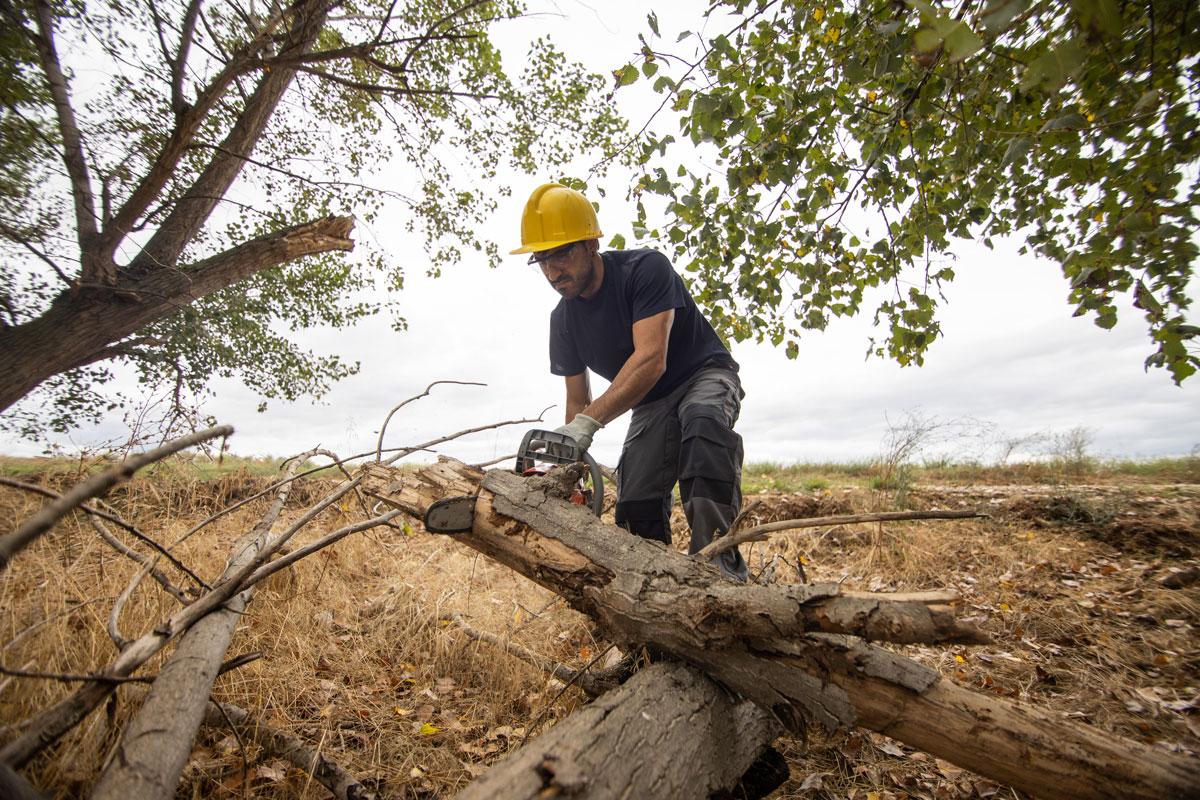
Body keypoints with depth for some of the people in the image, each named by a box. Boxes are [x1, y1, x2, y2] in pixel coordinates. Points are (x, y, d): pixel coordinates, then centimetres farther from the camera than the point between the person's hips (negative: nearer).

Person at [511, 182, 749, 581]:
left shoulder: (646, 268, -23)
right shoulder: (563, 320, -4)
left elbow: (651, 360, -35)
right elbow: (577, 400, 1)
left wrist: (588, 423, -42)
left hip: (706, 376, -5)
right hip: (649, 405, 6)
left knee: (702, 422, -40)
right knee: (635, 503, -8)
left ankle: (719, 559, -42)